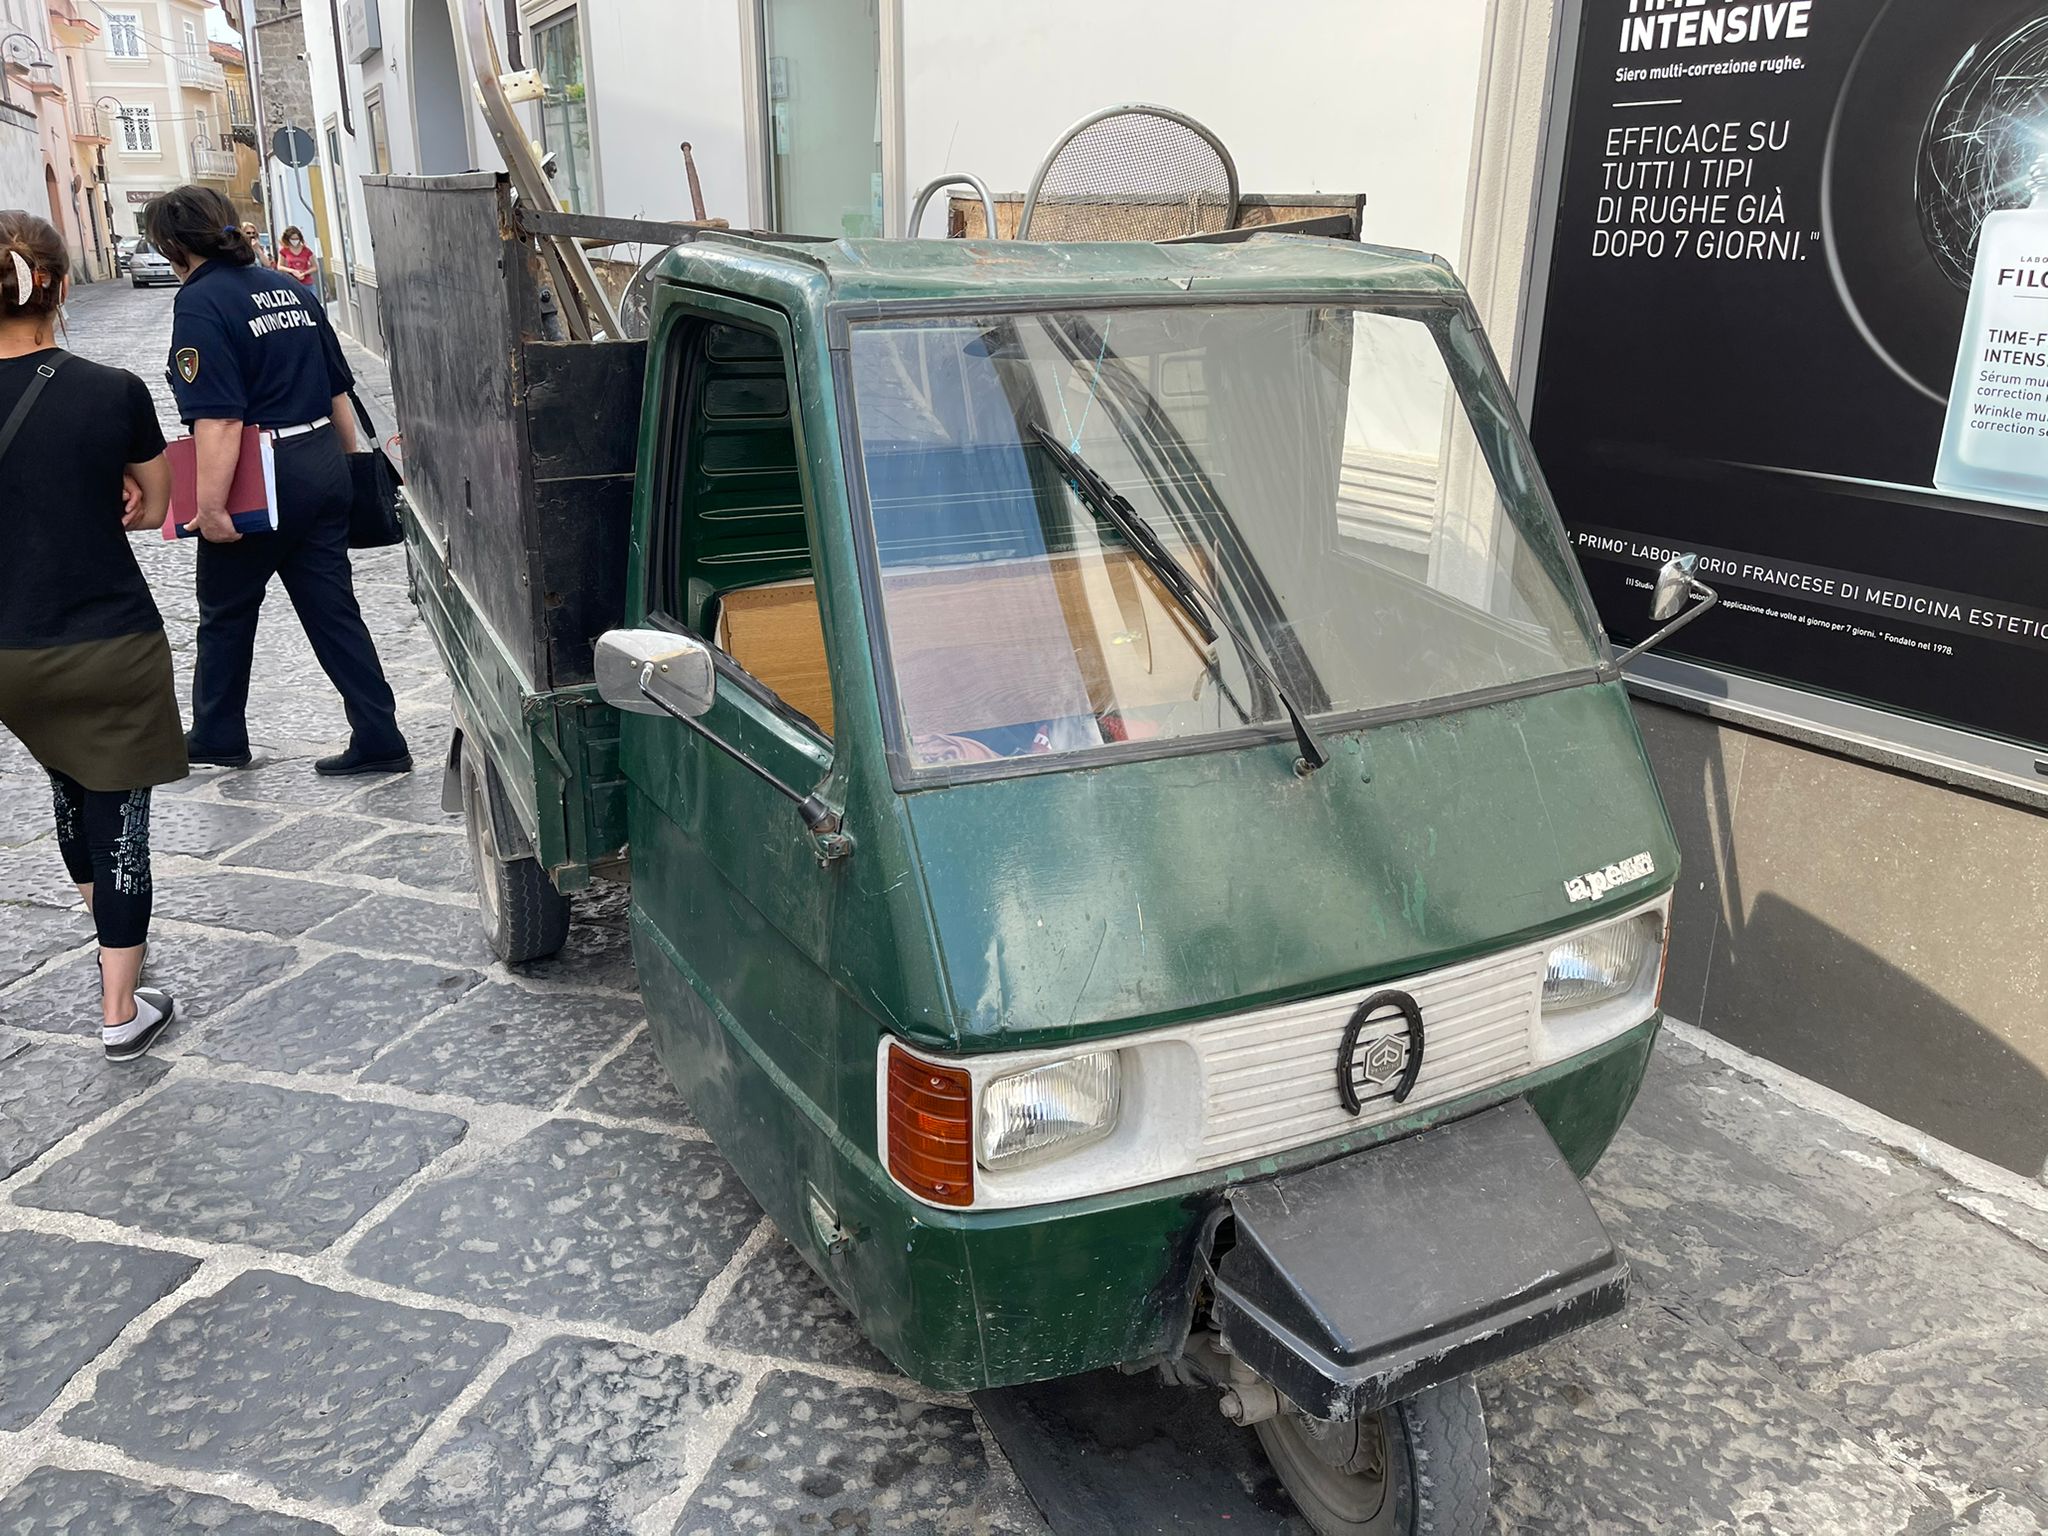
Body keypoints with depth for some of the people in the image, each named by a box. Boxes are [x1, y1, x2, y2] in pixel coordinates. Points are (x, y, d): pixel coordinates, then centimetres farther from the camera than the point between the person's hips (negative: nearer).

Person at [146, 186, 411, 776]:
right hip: (324, 468, 6)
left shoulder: (201, 302, -13)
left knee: (226, 613, 13)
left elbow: (219, 417, -21)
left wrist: (210, 506, -22)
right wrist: (350, 463, 24)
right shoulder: (289, 289, 10)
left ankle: (217, 737, 30)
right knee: (333, 610, 9)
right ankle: (378, 742, 8)